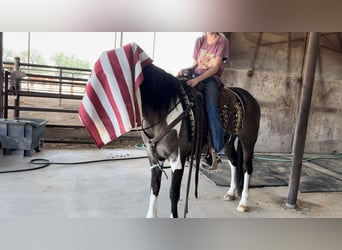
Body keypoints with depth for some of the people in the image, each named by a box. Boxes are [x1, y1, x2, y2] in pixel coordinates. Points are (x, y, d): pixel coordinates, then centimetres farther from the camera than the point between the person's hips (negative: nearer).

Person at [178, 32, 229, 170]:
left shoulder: (222, 40, 2)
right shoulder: (199, 40, 15)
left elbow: (216, 67, -9)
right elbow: (195, 64, 16)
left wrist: (198, 79, -21)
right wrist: (185, 70, -7)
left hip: (212, 78, -4)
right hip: (195, 76, 5)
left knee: (211, 106, -29)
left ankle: (218, 148, -28)